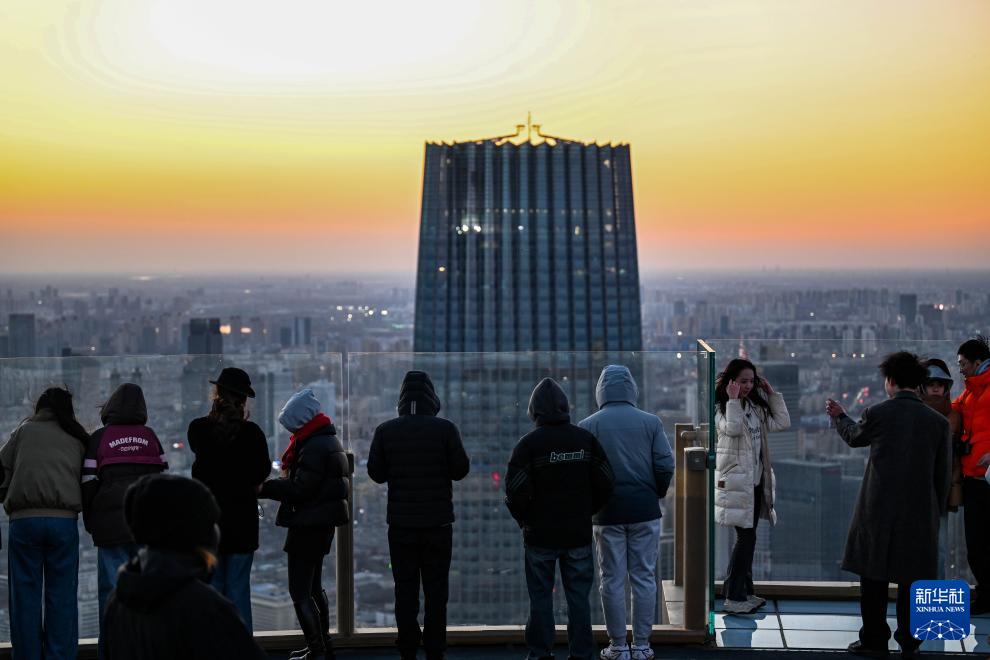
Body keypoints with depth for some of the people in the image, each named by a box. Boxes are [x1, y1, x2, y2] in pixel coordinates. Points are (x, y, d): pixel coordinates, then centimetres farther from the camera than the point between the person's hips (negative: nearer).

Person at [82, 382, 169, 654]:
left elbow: (89, 483, -1)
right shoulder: (150, 437, 7)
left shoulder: (99, 438, 0)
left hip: (111, 523, -2)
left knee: (112, 591, 1)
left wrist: (90, 523, 9)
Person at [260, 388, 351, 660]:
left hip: (308, 525, -11)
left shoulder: (314, 447, -19)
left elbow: (299, 489, -21)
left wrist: (265, 488, -13)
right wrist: (274, 485, 9)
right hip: (322, 523, 11)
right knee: (313, 587, 20)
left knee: (300, 592, -7)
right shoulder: (329, 440, 14)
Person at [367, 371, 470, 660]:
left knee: (405, 588, 8)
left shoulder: (385, 430, -4)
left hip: (401, 522, 1)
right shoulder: (445, 429, -8)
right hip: (438, 521, -1)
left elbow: (376, 473, 1)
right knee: (436, 588, 6)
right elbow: (461, 470, -5)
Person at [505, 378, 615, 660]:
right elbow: (605, 483, 2)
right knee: (579, 597, 9)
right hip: (579, 532, 3)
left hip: (540, 534, -2)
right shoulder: (585, 439, 1)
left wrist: (524, 520, 5)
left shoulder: (529, 443, -9)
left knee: (541, 597, 6)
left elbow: (516, 490, -13)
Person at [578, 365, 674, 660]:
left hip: (607, 513, -1)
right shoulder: (651, 422, -1)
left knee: (612, 580, 6)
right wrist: (656, 494, 12)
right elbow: (665, 465, -5)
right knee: (644, 577, 8)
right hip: (644, 511, 1)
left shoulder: (588, 425, -2)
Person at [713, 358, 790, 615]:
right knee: (746, 537, -10)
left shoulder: (755, 407, 14)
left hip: (755, 481, 8)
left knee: (748, 538, 13)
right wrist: (733, 400, -20)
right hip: (736, 482, -8)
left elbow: (782, 423, 10)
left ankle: (745, 592, 22)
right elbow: (732, 428, -28)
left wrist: (772, 393, 7)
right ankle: (732, 598, -5)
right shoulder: (721, 408, -8)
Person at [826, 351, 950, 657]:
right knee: (911, 578, 10)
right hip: (920, 513, 2)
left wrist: (839, 416, 34)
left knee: (874, 577, 8)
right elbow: (944, 474, 3)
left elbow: (854, 437, 14)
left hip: (878, 510, -2)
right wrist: (936, 513, 14)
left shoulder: (877, 413, -8)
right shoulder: (938, 422, -2)